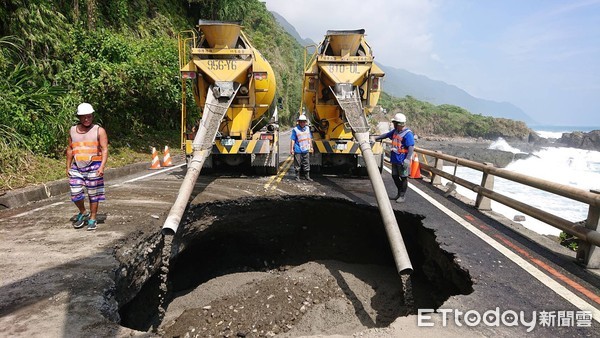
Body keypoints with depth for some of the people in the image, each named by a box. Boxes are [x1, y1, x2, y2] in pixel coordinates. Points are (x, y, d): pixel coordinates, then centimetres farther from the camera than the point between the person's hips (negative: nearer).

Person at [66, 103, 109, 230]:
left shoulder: (99, 131, -2)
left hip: (94, 167, -3)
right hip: (76, 167, 4)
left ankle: (93, 218, 17)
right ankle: (83, 212, 26)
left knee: (93, 194, 4)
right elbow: (70, 149, 16)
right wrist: (68, 167, 12)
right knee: (75, 194, -1)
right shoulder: (73, 130, 10)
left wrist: (102, 166, -20)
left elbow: (105, 150, -8)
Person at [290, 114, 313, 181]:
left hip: (306, 150, 4)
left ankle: (307, 176, 18)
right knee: (297, 164, 4)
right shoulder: (295, 129, -6)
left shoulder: (307, 128, 10)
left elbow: (310, 138, 18)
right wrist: (291, 149, -9)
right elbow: (293, 140, -6)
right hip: (298, 150, -4)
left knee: (306, 164, 9)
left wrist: (311, 147, 18)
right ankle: (297, 176, 16)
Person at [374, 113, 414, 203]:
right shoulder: (395, 131, 9)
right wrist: (376, 138, 27)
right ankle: (399, 193, 30)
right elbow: (386, 135, 25)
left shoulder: (408, 134, -16)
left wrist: (407, 159, -26)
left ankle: (402, 196, 14)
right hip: (395, 159, 9)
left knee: (403, 178, 3)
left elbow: (411, 147, -20)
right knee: (394, 176, 14)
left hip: (402, 161, -8)